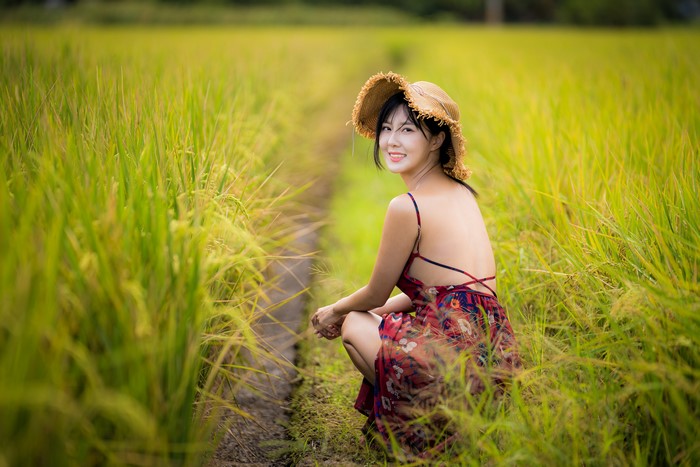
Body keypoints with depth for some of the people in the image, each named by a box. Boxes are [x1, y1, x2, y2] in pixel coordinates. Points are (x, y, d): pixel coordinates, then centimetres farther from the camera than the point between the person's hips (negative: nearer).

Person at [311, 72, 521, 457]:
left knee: (354, 327, 14)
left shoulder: (407, 207, -14)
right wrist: (349, 311, 24)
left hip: (460, 362, -8)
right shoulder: (460, 191, 12)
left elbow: (376, 295, -1)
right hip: (495, 353, 8)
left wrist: (335, 310, 21)